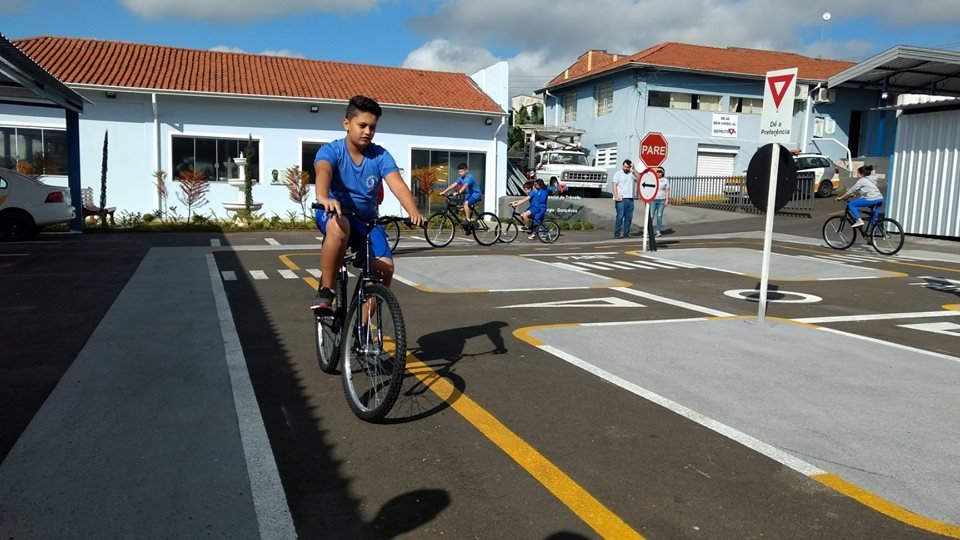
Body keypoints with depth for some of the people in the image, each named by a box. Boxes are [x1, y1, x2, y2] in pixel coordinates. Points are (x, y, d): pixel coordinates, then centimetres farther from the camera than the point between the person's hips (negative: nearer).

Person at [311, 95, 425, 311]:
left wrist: (413, 212, -43)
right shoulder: (331, 151, -14)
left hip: (366, 219, 3)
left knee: (385, 267, -18)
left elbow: (398, 185, -23)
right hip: (333, 214, -3)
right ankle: (325, 292, -23)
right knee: (340, 226, -40)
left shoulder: (380, 155, -8)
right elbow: (323, 172, -36)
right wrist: (323, 198, -60)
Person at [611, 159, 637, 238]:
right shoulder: (618, 173, 4)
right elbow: (614, 185, -3)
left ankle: (626, 233, 10)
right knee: (620, 216, -9)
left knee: (629, 217, 4)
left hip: (630, 199, 4)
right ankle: (617, 233, -6)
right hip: (621, 199, -4)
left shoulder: (632, 173, 13)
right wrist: (616, 196, -16)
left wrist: (634, 169, -7)